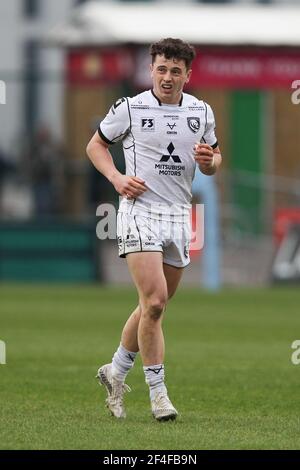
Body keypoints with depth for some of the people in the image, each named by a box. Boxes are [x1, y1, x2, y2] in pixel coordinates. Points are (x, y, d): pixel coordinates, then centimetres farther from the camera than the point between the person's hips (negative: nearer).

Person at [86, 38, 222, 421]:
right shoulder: (130, 109, -3)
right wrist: (117, 178, -8)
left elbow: (213, 161, 19)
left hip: (179, 215, 5)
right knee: (154, 301, -17)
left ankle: (116, 372, 31)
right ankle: (158, 393, -10)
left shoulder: (201, 112, 8)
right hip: (139, 209, -5)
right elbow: (95, 145, 9)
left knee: (155, 304, 11)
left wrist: (209, 160, -5)